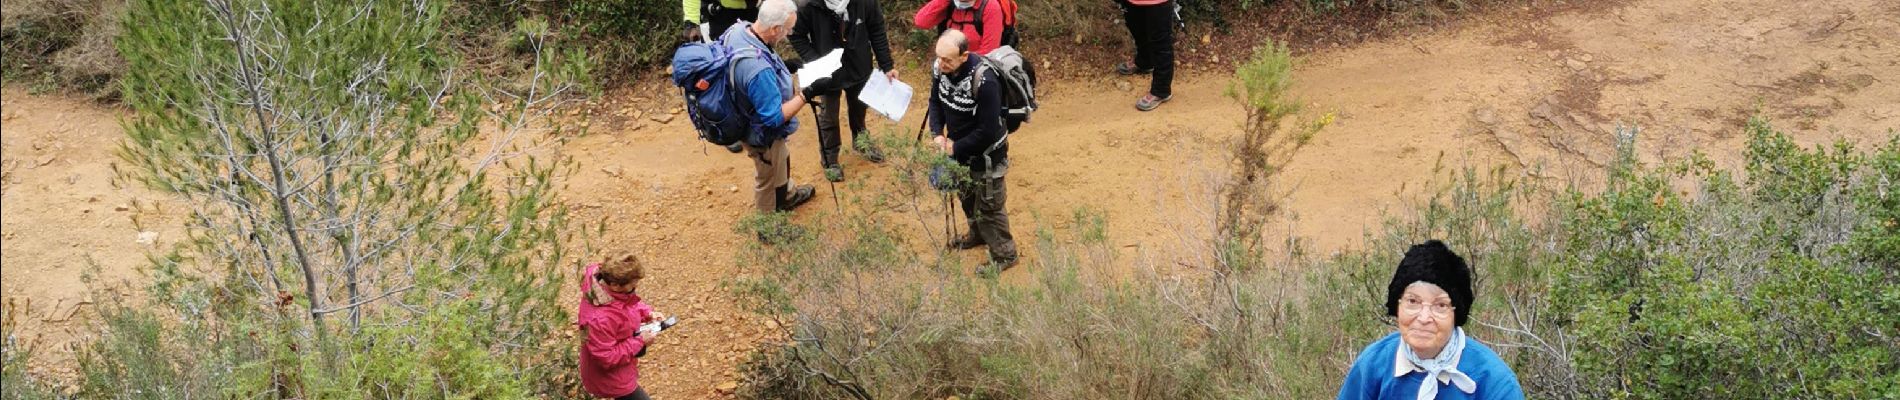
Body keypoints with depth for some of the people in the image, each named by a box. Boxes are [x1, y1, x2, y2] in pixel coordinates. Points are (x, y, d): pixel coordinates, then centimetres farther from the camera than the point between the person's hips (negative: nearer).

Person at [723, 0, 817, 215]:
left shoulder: (738, 30, -18)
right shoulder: (759, 70, -44)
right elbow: (775, 117, -32)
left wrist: (783, 68, 1)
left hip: (747, 116, 8)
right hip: (763, 134, -8)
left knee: (782, 160, 34)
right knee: (769, 177, 20)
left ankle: (787, 194, 61)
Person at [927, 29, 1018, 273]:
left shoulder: (983, 81, -35)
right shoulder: (940, 68, -15)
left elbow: (988, 130, -29)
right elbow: (936, 100, 5)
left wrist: (956, 147, -20)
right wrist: (937, 133, -10)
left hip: (986, 154, -8)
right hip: (960, 149, 8)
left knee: (988, 206, 6)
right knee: (966, 196, 28)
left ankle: (1004, 255, 26)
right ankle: (978, 234, 54)